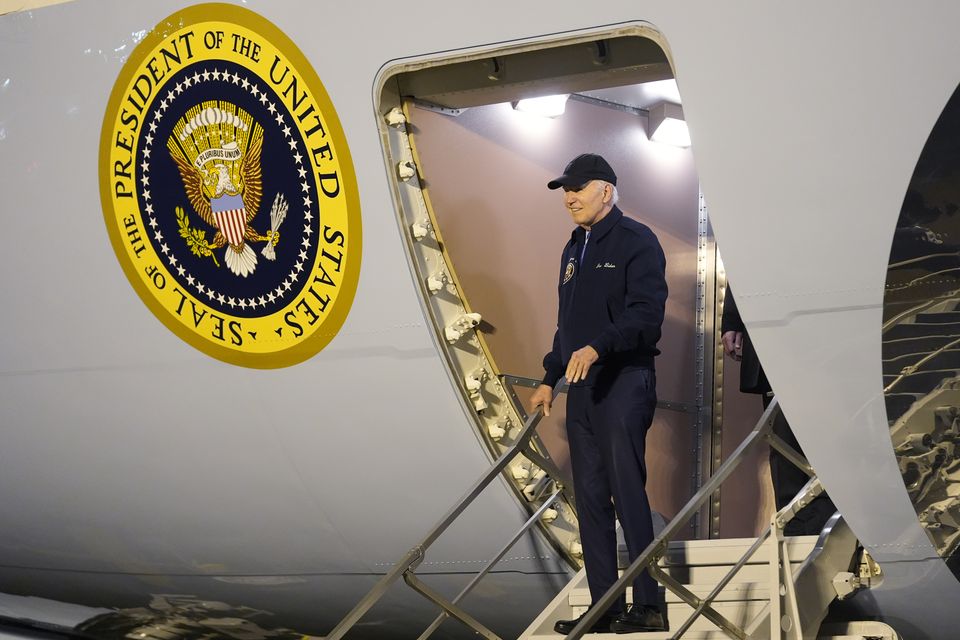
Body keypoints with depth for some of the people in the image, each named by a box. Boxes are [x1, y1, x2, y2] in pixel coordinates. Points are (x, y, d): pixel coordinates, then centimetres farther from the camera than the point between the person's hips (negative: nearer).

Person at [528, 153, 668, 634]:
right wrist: (550, 378, 22)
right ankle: (605, 608, 13)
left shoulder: (636, 241, -5)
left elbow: (646, 314, -17)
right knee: (591, 498, 7)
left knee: (627, 492, -10)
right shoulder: (574, 249, 21)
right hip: (581, 387, 8)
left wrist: (598, 347, -28)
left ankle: (648, 607, -4)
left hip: (624, 382, -8)